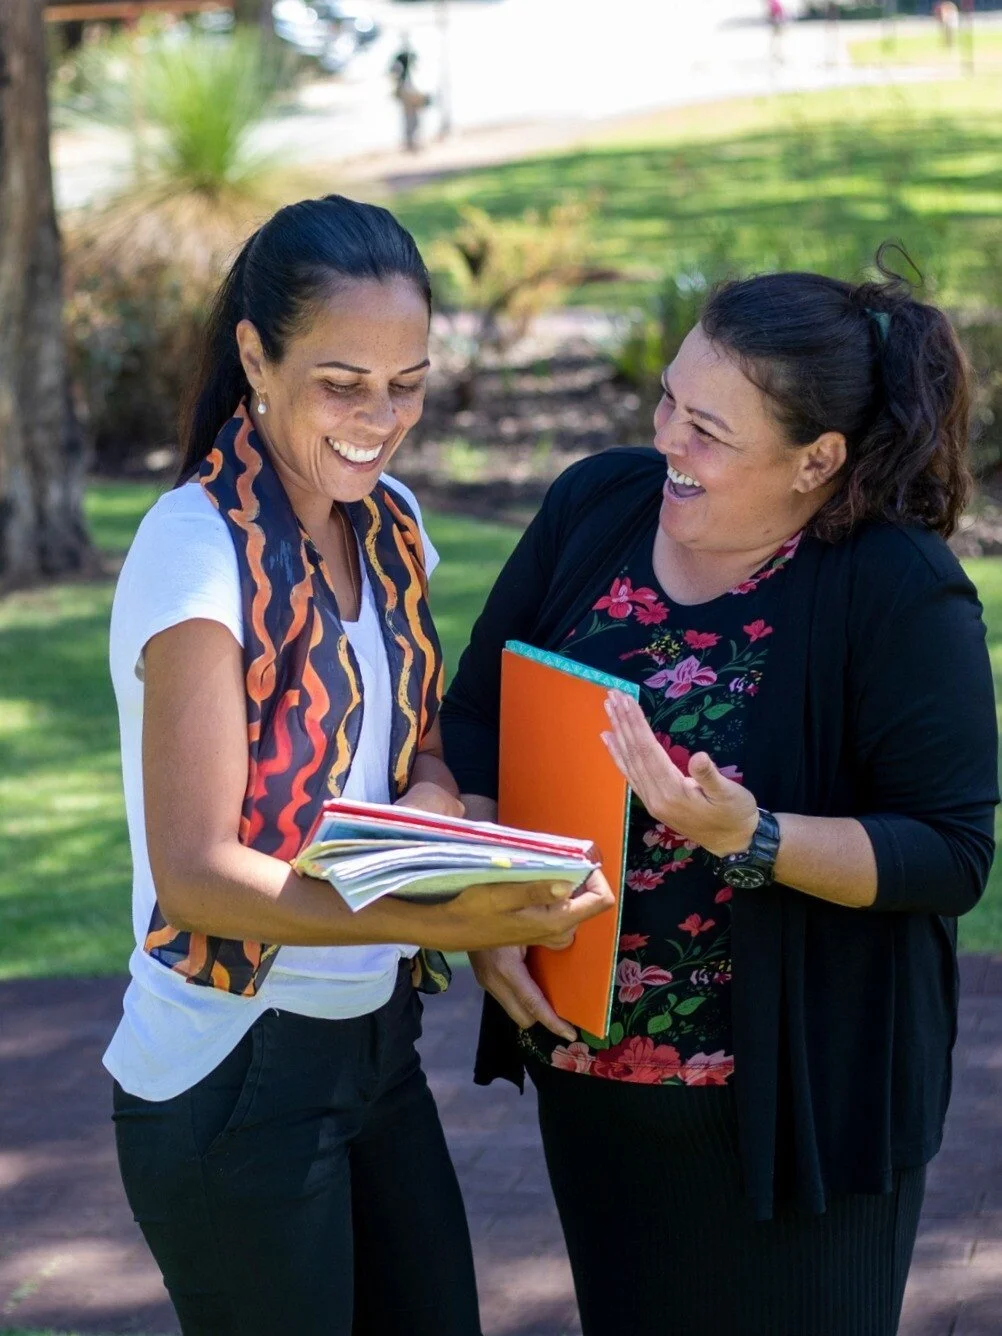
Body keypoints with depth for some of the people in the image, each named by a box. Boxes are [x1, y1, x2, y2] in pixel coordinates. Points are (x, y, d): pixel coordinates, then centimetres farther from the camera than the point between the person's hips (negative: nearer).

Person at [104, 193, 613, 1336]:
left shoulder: (390, 520, 4)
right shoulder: (197, 548, -19)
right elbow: (193, 873, -22)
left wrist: (432, 795, -11)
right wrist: (432, 923, -36)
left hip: (376, 1043, 7)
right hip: (231, 1073, -7)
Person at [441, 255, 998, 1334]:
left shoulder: (902, 590, -18)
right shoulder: (596, 505, -3)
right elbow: (475, 719, 5)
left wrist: (744, 836, -31)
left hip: (796, 1097, -5)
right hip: (586, 1060, 5)